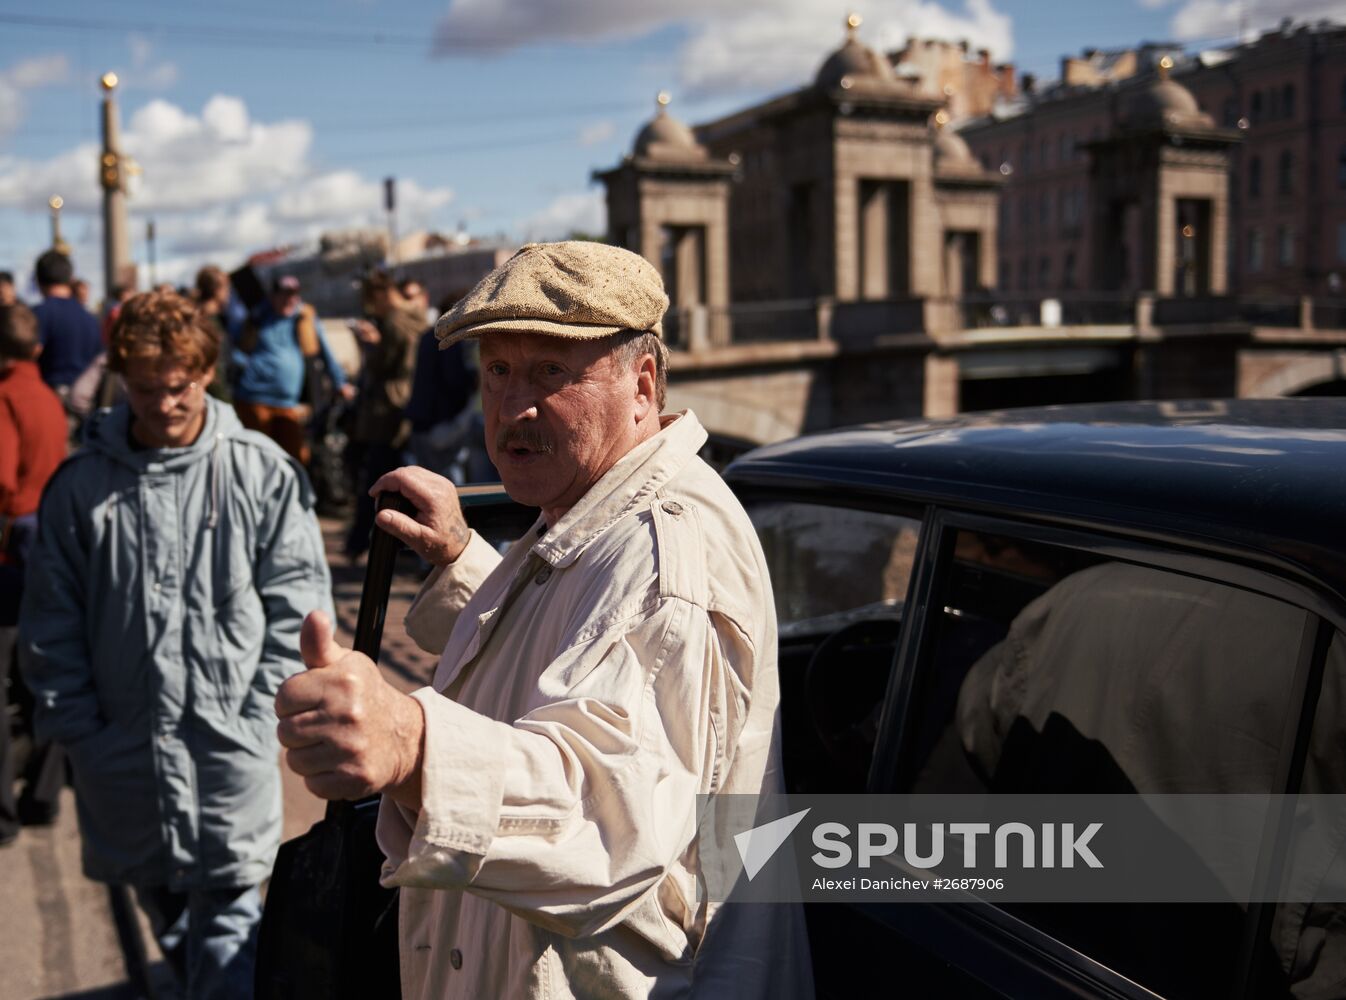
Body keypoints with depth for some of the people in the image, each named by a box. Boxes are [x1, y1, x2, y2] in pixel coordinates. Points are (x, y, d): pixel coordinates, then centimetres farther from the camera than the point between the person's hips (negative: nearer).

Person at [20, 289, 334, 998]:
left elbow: (297, 606, -1)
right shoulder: (80, 486, 1)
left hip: (232, 749, -2)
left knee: (226, 923, -1)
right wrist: (79, 730, 1)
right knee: (166, 914, 17)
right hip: (125, 752, 3)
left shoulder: (261, 472, -3)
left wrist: (259, 715, -7)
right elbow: (52, 627, 6)